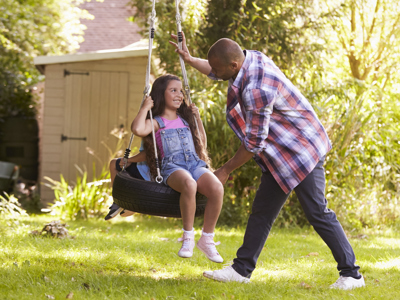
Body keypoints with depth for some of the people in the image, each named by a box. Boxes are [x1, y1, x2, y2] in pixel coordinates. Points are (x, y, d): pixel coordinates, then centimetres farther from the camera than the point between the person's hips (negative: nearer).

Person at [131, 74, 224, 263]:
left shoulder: (185, 119, 27)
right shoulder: (157, 122, 8)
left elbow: (202, 144, 36)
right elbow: (138, 129, -15)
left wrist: (198, 118, 29)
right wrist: (145, 108, -1)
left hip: (195, 164, 5)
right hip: (172, 167, -5)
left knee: (217, 188, -29)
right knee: (189, 184, -41)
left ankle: (207, 239, -14)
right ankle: (188, 238, -25)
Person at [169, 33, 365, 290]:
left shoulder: (256, 90, -29)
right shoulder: (251, 57, -1)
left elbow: (254, 142, -22)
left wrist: (226, 170, -10)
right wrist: (190, 60, 21)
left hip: (301, 151, -10)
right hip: (281, 154, 10)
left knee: (317, 213, -7)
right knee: (262, 211, 11)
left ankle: (351, 274, 0)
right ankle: (242, 269, 18)